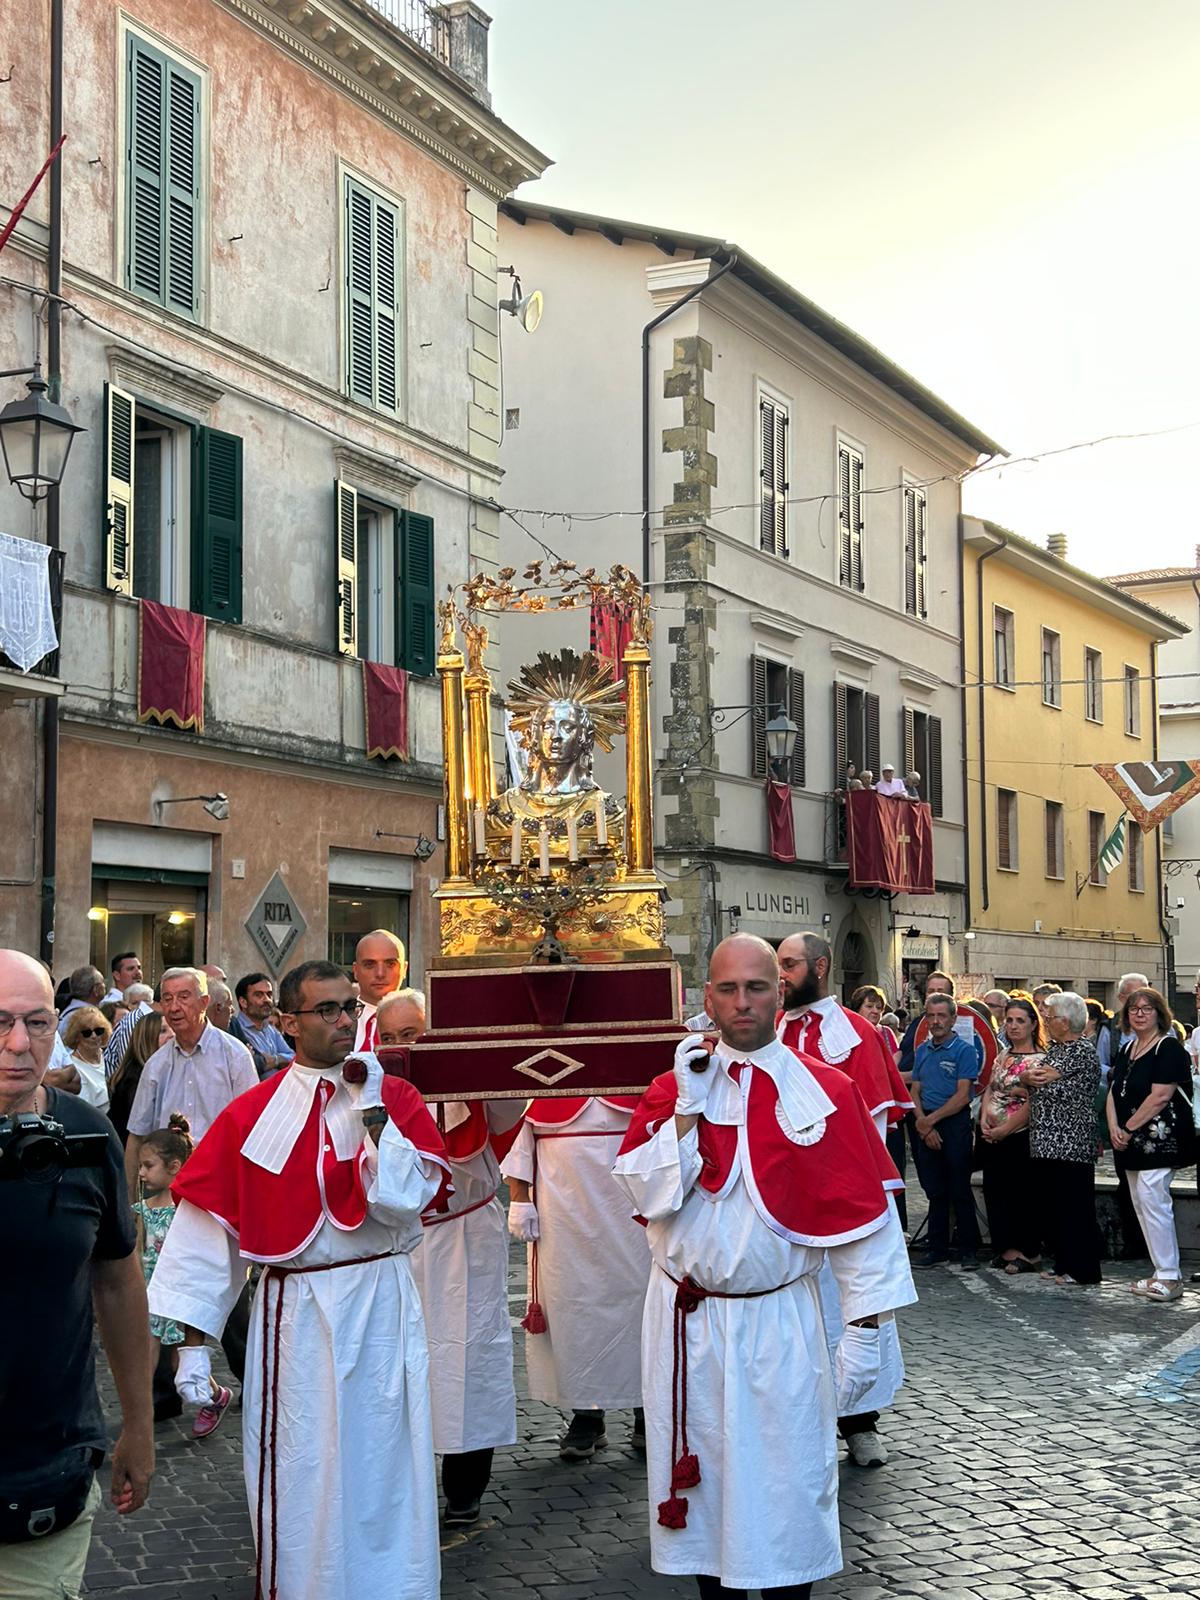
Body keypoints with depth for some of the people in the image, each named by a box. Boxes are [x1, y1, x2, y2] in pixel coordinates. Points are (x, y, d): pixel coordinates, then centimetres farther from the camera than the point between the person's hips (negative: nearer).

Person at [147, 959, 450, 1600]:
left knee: (381, 1466, 8)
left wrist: (370, 1111, -16)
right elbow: (206, 1230, -1)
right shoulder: (252, 1114, -1)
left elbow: (406, 1199, -10)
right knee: (300, 1475, 7)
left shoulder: (394, 1098, 1)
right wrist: (194, 1342, -4)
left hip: (382, 1305, 0)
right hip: (295, 1315, 0)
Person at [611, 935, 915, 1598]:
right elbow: (648, 1196, -9)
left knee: (786, 1491, 4)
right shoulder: (674, 1089, 3)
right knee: (703, 1485, 11)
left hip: (778, 1325, -2)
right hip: (684, 1322, 2)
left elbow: (862, 1220, -5)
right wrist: (690, 1104, -15)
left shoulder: (825, 1092, -5)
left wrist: (863, 1330, -7)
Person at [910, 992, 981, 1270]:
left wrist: (930, 1120, -12)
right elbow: (915, 1092, 9)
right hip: (926, 1126, 5)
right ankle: (938, 1248, 16)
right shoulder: (922, 1050, 12)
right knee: (935, 1191, 10)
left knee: (960, 1191, -2)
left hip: (955, 1124, -5)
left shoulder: (964, 1050, -5)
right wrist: (923, 1124, -7)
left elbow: (962, 1096, -11)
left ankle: (969, 1250, 4)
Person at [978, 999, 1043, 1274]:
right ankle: (1007, 1248, 19)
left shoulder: (1039, 1060, -11)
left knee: (1022, 1194, -1)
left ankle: (1029, 1252, 9)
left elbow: (1031, 1105, -17)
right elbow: (989, 1089, 15)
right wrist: (985, 1116, -4)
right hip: (992, 1136, 8)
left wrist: (1002, 1130, -16)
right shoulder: (1002, 1056, 13)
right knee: (995, 1191, 10)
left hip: (1018, 1136, -7)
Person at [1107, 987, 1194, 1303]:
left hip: (1158, 1138, -9)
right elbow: (1114, 1093, 13)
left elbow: (1160, 1097, -16)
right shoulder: (1126, 1051, 17)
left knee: (1152, 1200, -13)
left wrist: (1129, 1129, -12)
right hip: (1131, 1144, 9)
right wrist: (1114, 1128, -3)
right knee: (1142, 1205, 9)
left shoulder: (1169, 1048, -9)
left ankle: (1168, 1277, -8)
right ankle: (1166, 1272, 16)